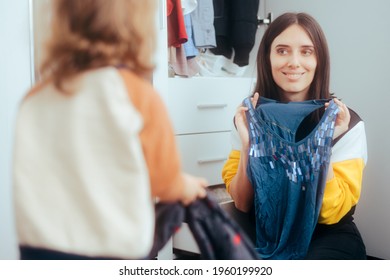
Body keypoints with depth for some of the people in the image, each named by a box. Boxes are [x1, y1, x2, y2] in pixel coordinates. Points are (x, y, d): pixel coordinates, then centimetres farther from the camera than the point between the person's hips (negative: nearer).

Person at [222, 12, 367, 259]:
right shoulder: (250, 115, -4)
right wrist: (247, 145, -21)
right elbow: (242, 205, -5)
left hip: (328, 235, -2)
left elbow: (332, 212, -13)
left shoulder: (348, 123, -11)